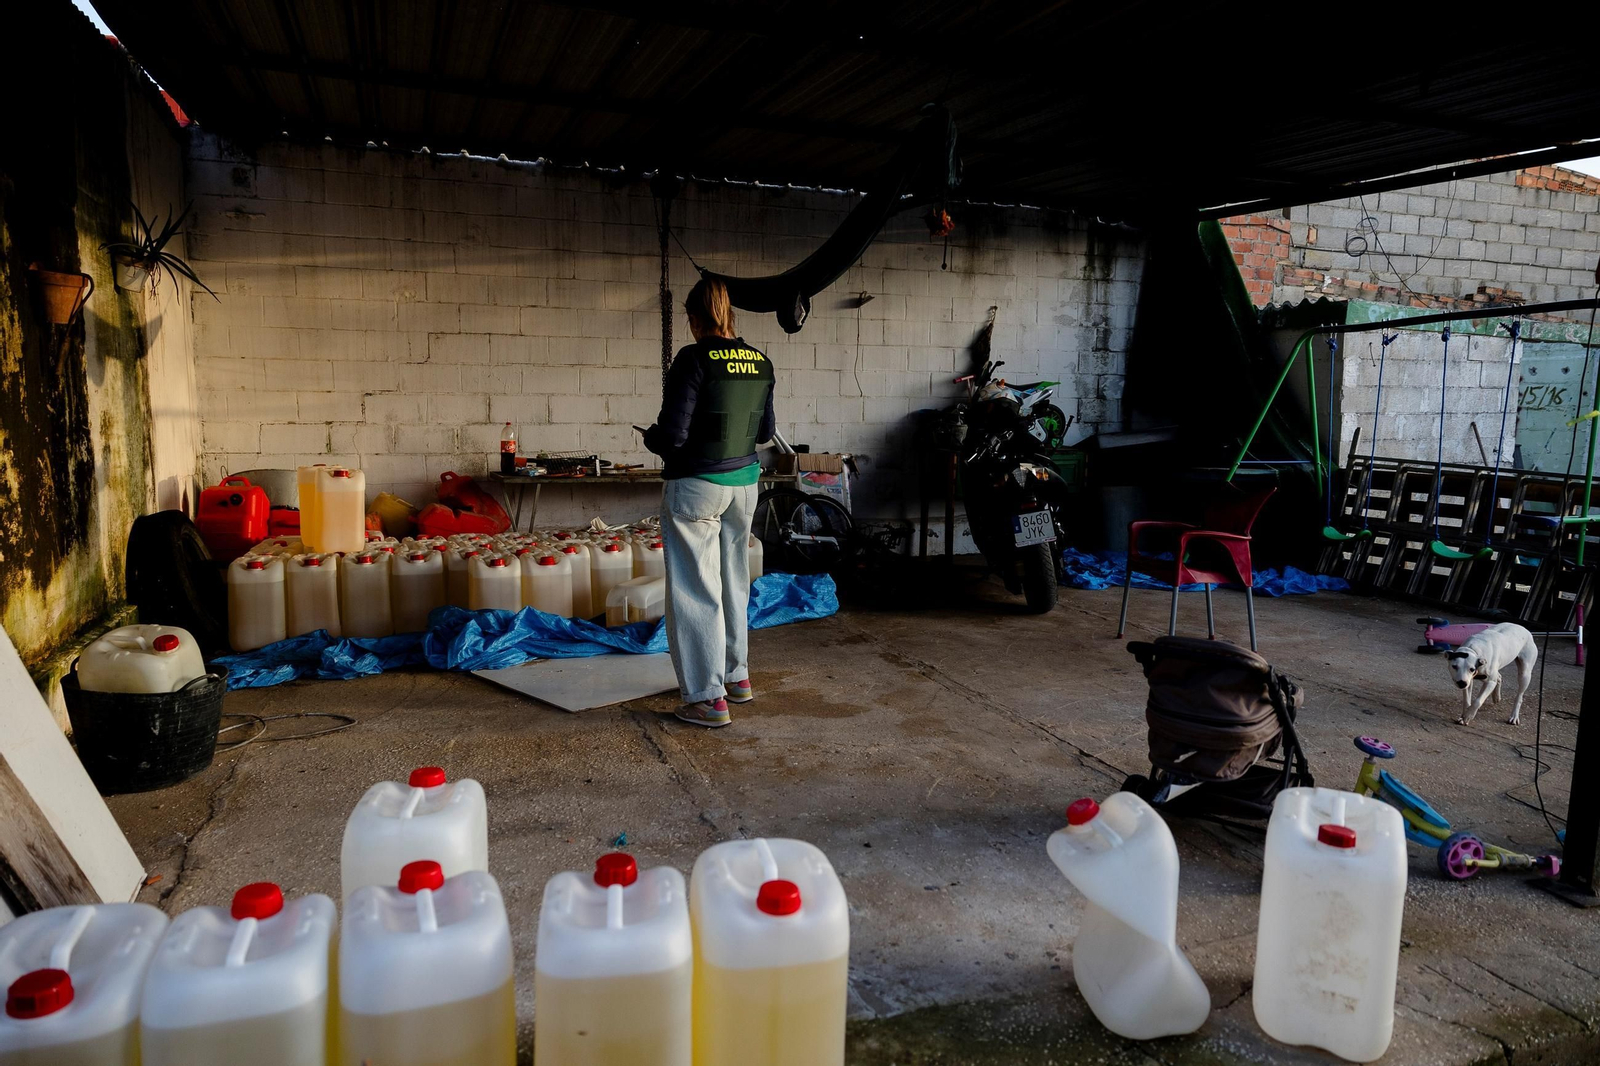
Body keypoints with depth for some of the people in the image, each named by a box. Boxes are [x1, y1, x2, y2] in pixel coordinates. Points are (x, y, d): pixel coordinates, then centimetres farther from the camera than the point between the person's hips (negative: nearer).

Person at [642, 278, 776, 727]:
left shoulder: (694, 359, -16)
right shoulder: (760, 362, 3)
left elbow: (673, 433, -19)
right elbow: (766, 431, 11)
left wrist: (651, 437, 2)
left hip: (695, 487, -7)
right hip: (743, 481, 7)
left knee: (695, 589, 1)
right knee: (733, 582, 19)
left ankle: (708, 698, 4)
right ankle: (738, 677, 31)